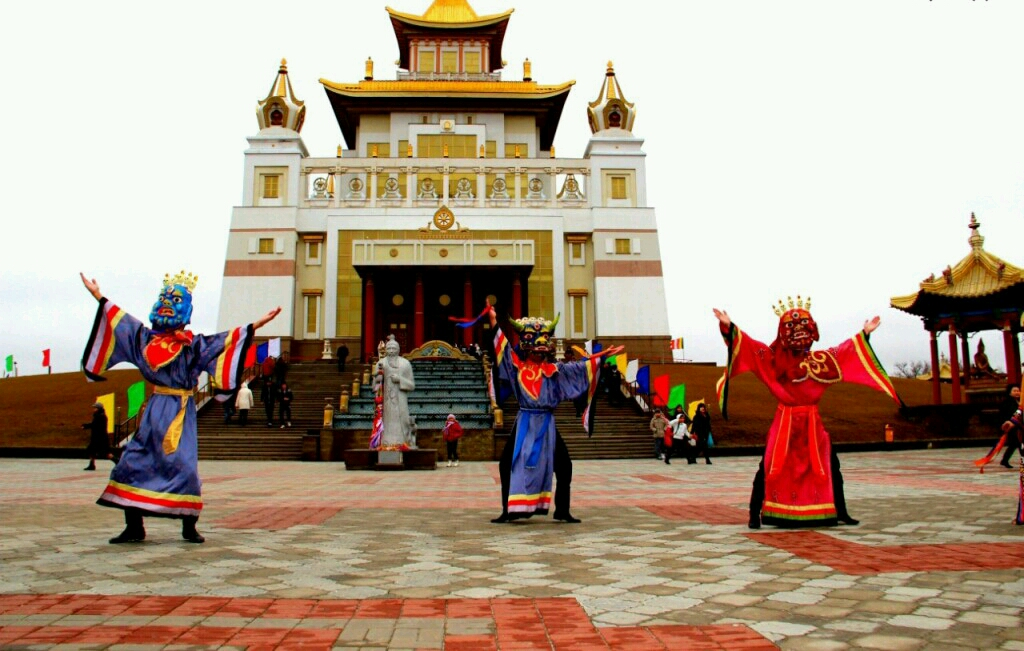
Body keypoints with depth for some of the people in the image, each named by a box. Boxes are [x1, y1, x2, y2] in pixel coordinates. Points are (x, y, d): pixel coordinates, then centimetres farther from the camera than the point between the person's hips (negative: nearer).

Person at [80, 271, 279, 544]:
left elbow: (225, 342, -6)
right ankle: (134, 527, 12)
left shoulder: (194, 345, -1)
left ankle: (189, 527, 6)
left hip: (180, 414, -4)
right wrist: (99, 297, 29)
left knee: (183, 467, -9)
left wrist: (256, 325, -15)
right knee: (131, 463, 1)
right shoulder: (148, 338, 11)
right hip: (154, 411, 4)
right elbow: (122, 322, 22)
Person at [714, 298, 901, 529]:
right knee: (770, 466, -8)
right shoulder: (775, 358, -3)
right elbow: (749, 346, -11)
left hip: (812, 421, 4)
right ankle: (755, 514, -2)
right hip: (785, 421, -4)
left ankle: (840, 512, 22)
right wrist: (729, 326, -22)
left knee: (829, 464, 8)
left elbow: (845, 351, 22)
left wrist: (864, 334, 26)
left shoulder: (820, 359, 8)